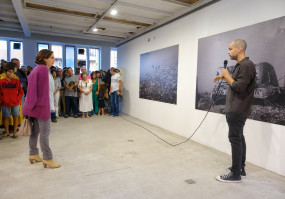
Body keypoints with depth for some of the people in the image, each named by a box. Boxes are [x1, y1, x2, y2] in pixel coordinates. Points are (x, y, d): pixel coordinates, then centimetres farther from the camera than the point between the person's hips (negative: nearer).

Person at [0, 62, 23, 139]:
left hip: (15, 103, 1)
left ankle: (14, 132, 17)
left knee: (16, 117, 5)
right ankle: (7, 132, 22)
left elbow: (20, 91, 5)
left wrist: (18, 99, -4)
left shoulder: (17, 81, 0)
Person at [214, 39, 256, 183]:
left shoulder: (246, 65, -15)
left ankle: (235, 174, 4)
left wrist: (227, 75, -10)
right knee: (239, 138, 15)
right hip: (235, 109, 10)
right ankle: (240, 169, 27)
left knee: (235, 139, -6)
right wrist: (224, 77, 12)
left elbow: (239, 87, -21)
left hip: (237, 110, -10)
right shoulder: (240, 65, 17)